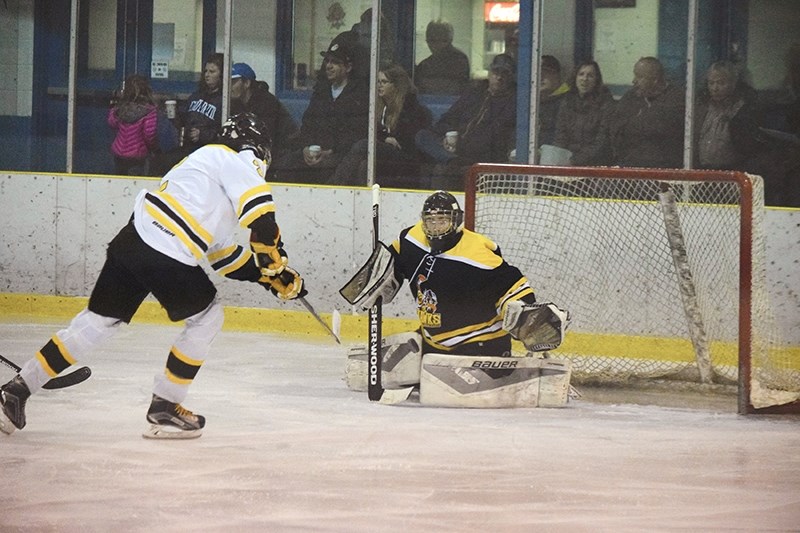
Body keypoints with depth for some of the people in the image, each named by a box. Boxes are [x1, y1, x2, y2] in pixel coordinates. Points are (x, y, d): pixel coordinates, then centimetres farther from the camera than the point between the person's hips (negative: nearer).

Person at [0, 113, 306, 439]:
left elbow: (222, 254, 30)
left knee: (97, 322, 15)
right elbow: (259, 207, -17)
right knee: (207, 317, 12)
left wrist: (269, 276, 26)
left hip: (131, 241, 9)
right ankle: (164, 407, 13)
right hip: (165, 257, -9)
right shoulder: (235, 161, 3)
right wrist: (274, 257, -6)